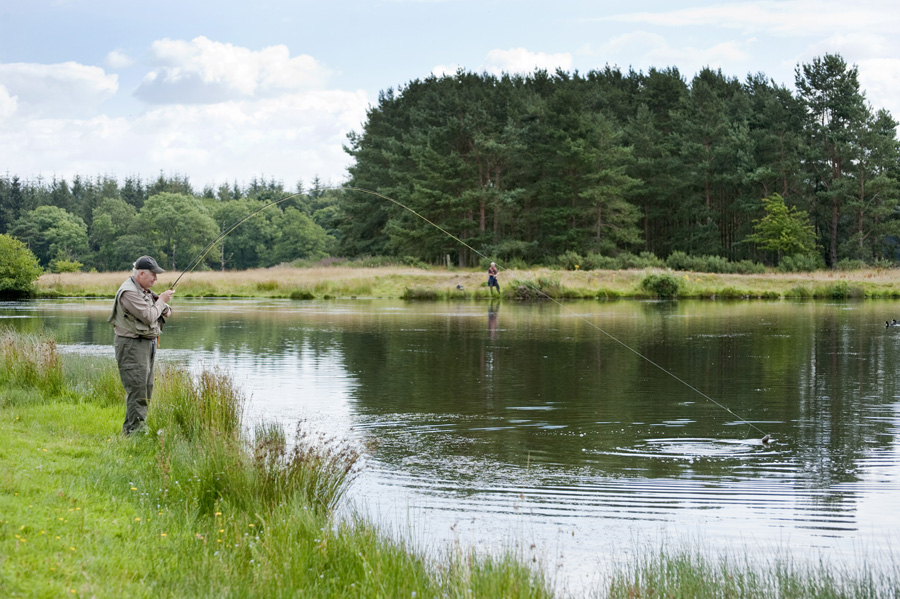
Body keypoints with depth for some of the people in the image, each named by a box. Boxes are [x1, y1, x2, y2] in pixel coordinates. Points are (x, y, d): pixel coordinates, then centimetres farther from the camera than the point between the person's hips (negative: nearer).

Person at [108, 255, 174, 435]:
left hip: (148, 344, 10)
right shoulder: (128, 292, -17)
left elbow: (166, 313, 18)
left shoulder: (144, 291, 16)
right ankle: (136, 430, -10)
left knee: (146, 390, 12)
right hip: (132, 345, -10)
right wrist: (161, 301, -8)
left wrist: (165, 307, -5)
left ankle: (129, 429, 18)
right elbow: (149, 316, -23)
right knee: (137, 390, -11)